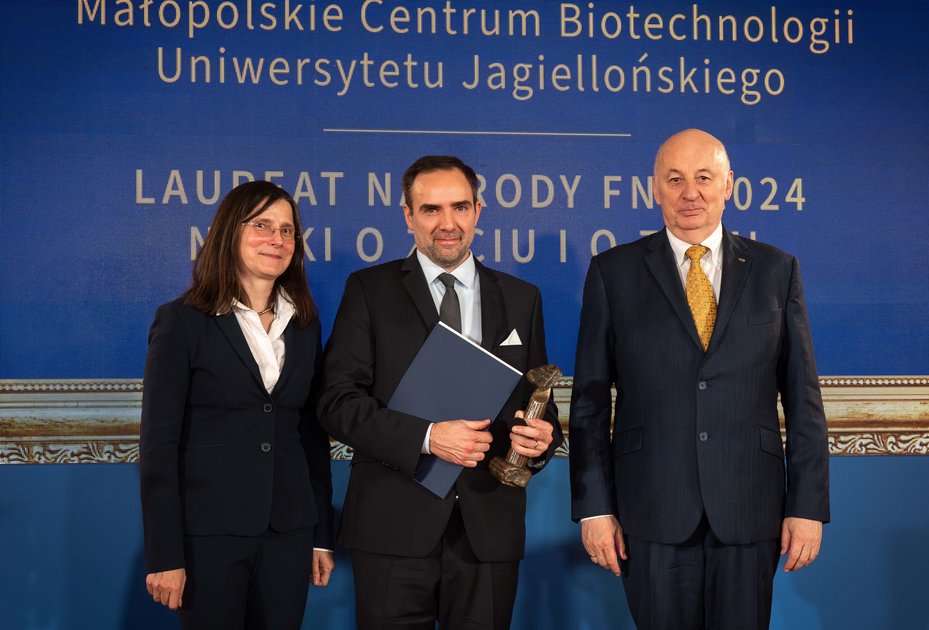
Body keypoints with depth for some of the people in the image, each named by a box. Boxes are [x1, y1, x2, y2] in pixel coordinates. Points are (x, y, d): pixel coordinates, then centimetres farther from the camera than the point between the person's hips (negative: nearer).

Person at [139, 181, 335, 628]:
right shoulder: (183, 321, -5)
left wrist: (322, 536, 10)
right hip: (209, 533, -4)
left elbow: (313, 434, 13)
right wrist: (164, 555, -13)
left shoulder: (304, 324, 10)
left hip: (288, 532, 4)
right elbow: (158, 443, -8)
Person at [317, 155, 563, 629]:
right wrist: (426, 436, -18)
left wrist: (541, 439, -9)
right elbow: (338, 402, -5)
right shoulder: (369, 290, 3)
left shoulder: (522, 299, 11)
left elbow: (538, 401, 14)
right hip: (394, 528, -2)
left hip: (489, 530, 2)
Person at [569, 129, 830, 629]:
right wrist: (593, 507, -3)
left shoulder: (775, 270, 7)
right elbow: (590, 399, 2)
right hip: (652, 513, -1)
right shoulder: (613, 272, 4)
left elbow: (802, 396, 6)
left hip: (749, 511, 1)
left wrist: (809, 506, 1)